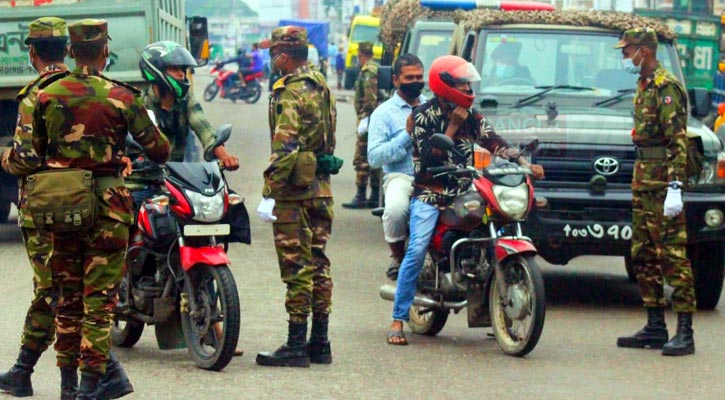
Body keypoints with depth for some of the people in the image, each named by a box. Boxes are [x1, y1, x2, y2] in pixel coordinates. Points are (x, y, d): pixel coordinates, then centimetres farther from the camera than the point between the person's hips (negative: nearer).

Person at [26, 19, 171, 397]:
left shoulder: (47, 95, 3)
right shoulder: (121, 98, -7)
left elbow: (37, 151, 11)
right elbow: (159, 150, -1)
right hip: (106, 202, -3)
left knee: (66, 293, 13)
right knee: (100, 295, -1)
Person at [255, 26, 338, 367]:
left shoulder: (291, 95, -15)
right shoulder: (321, 88, 14)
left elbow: (284, 149, -22)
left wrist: (269, 194, -22)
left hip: (295, 190, -9)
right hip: (321, 189, 9)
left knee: (296, 268, -7)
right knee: (318, 265, 12)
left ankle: (296, 346, -5)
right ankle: (319, 343, 16)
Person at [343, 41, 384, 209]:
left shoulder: (368, 71, -13)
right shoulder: (377, 69, 17)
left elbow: (370, 97, -22)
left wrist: (364, 119, -22)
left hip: (369, 118, -10)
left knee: (362, 159, -8)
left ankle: (361, 197, -10)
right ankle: (374, 196, 16)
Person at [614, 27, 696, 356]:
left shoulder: (666, 87, -13)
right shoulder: (644, 86, 17)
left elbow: (678, 141, -19)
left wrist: (675, 187, -24)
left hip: (663, 180, -10)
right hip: (644, 180, 10)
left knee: (673, 255, -10)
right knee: (643, 255, 12)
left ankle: (685, 332, -11)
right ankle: (655, 327, 18)